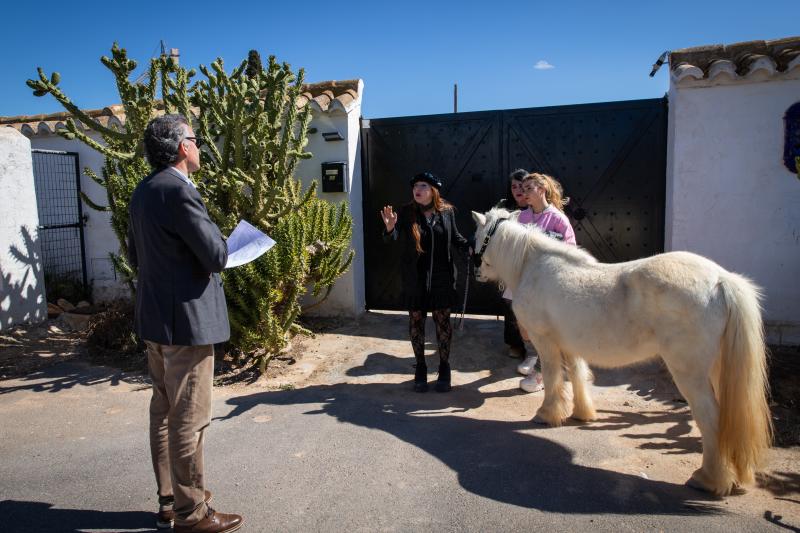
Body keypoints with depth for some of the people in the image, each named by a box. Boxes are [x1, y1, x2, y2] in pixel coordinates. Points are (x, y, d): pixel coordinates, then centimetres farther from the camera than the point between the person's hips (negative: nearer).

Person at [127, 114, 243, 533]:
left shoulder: (142, 192, 11)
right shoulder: (178, 190, -18)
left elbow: (134, 255, 19)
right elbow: (217, 256, -19)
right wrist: (217, 242, 1)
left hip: (153, 318, 10)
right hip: (186, 317, -10)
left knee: (164, 412, 17)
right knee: (188, 420, 0)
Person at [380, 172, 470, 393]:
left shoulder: (447, 211, -3)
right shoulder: (407, 212, -6)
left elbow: (455, 238, 8)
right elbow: (391, 238, -16)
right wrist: (389, 228, -38)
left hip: (441, 277, 0)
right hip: (414, 279, 0)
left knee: (443, 320, 8)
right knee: (416, 321, 8)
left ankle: (444, 368, 24)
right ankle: (420, 368, 24)